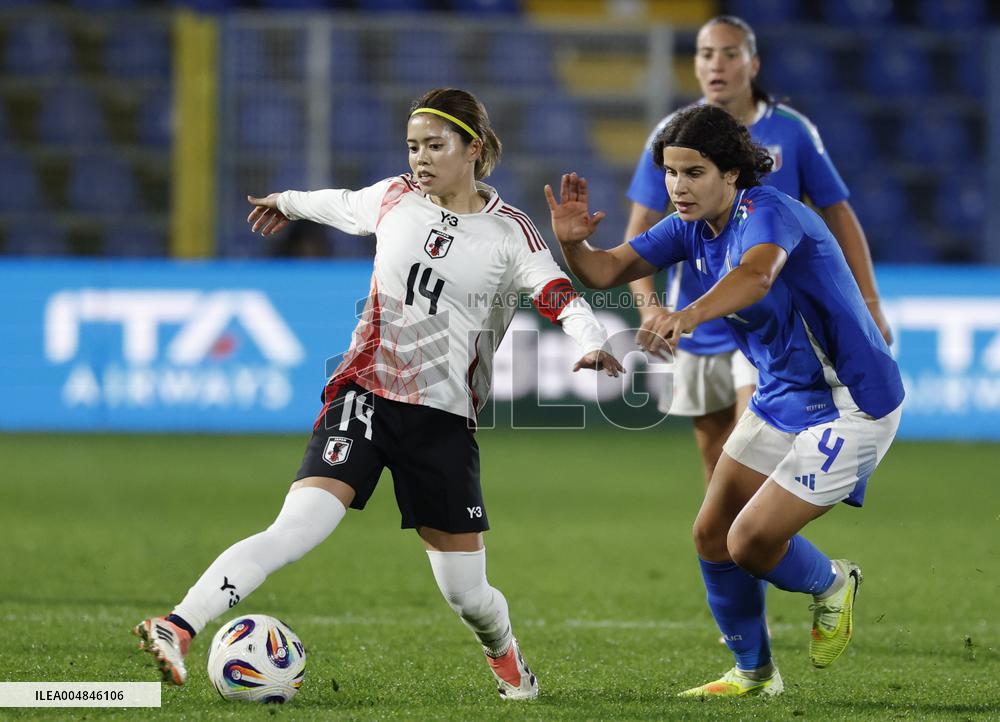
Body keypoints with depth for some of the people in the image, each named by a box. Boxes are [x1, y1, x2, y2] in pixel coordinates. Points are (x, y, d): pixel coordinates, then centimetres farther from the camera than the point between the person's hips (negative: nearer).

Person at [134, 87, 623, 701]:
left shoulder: (508, 232, -2)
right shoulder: (394, 199, 6)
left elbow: (561, 298, -16)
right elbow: (343, 204, 28)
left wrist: (593, 343, -37)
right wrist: (289, 203, 47)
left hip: (446, 417, 0)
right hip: (366, 396, 0)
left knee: (466, 593, 4)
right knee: (297, 529, -24)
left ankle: (506, 657, 39)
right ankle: (179, 629, -33)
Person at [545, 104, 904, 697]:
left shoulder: (767, 212, -25)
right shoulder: (693, 227, 2)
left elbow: (757, 274, -48)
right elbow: (607, 271, -3)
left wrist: (689, 316, -66)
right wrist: (573, 243, -27)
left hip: (850, 405, -9)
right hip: (781, 398, 9)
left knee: (750, 543, -14)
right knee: (712, 534, 7)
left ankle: (831, 585, 19)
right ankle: (754, 673, 26)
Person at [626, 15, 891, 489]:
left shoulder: (791, 130, -4)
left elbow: (838, 215, 4)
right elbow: (639, 232, -1)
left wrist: (868, 304, -1)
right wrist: (649, 305, -17)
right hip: (699, 326, 3)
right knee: (716, 461, 9)